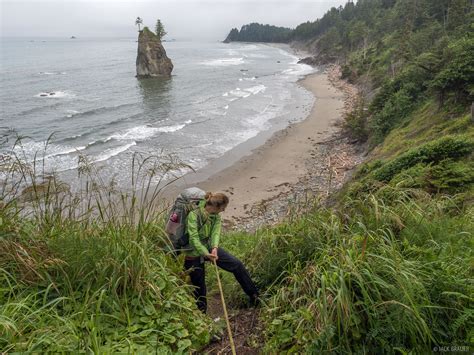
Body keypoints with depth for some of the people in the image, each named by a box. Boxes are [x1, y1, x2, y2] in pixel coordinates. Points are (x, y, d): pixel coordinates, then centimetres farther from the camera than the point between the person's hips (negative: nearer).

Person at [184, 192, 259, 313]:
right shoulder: (194, 215, -25)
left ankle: (254, 295, 6)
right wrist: (206, 254, -36)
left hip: (210, 248, 5)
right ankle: (201, 314, 31)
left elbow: (216, 232, -16)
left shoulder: (216, 216, -5)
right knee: (199, 286, 7)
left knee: (237, 264, -7)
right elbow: (193, 238, -29)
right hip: (194, 253, -5)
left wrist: (215, 248, -35)